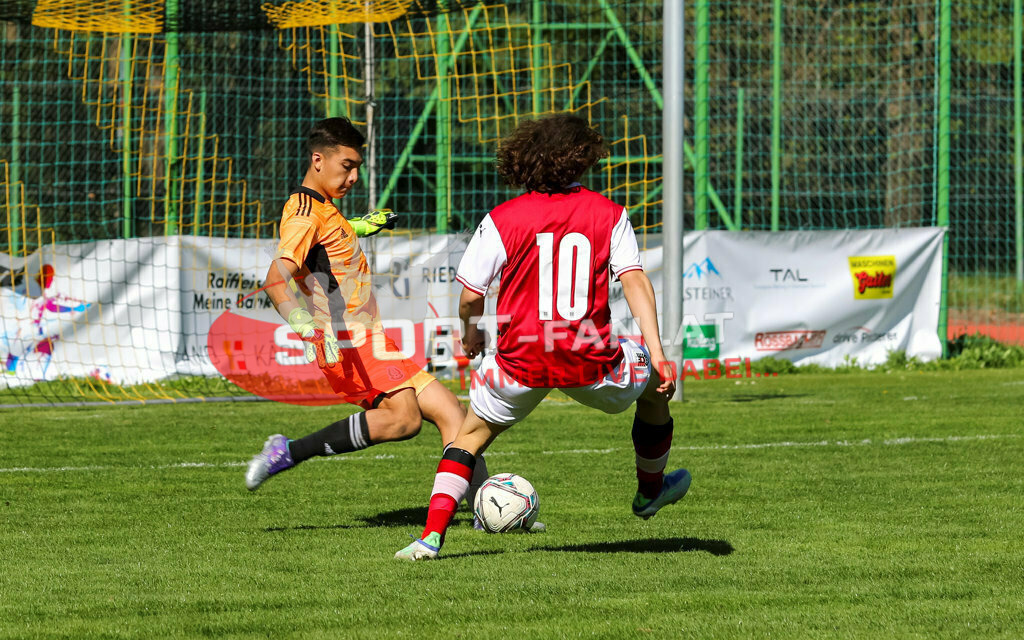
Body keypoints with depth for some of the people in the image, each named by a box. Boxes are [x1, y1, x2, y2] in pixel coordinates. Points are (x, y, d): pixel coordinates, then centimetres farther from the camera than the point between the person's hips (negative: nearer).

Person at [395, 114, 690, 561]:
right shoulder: (607, 214, 0)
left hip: (520, 364, 0)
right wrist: (657, 355, -11)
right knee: (654, 381, 32)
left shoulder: (502, 220, -3)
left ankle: (431, 536, 5)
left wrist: (470, 332, 21)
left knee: (471, 436, 21)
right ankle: (650, 491, 50)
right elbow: (635, 281, -9)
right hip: (590, 364, 0)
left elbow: (470, 295, -2)